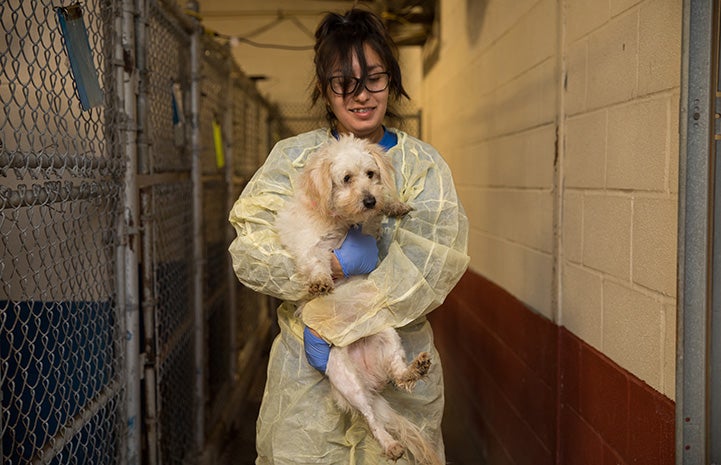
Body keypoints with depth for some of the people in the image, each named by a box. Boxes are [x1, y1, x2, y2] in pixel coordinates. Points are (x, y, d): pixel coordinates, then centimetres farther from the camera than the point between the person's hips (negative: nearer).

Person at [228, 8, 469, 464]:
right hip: (306, 366, 0)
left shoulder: (423, 164, 1)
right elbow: (249, 251, -8)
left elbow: (430, 264, -13)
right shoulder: (294, 157, 1)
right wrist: (337, 262, -21)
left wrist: (334, 321, -19)